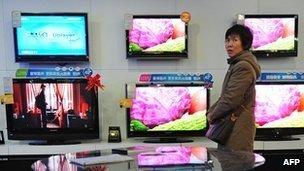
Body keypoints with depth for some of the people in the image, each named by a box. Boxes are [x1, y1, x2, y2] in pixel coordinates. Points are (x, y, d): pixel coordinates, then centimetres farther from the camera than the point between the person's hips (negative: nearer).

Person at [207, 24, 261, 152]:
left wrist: (212, 115, -5)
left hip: (238, 130, -10)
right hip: (231, 127, 10)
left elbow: (231, 99, -20)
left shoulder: (243, 67, -15)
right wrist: (210, 112, 7)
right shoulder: (236, 65, 18)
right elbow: (224, 96, 21)